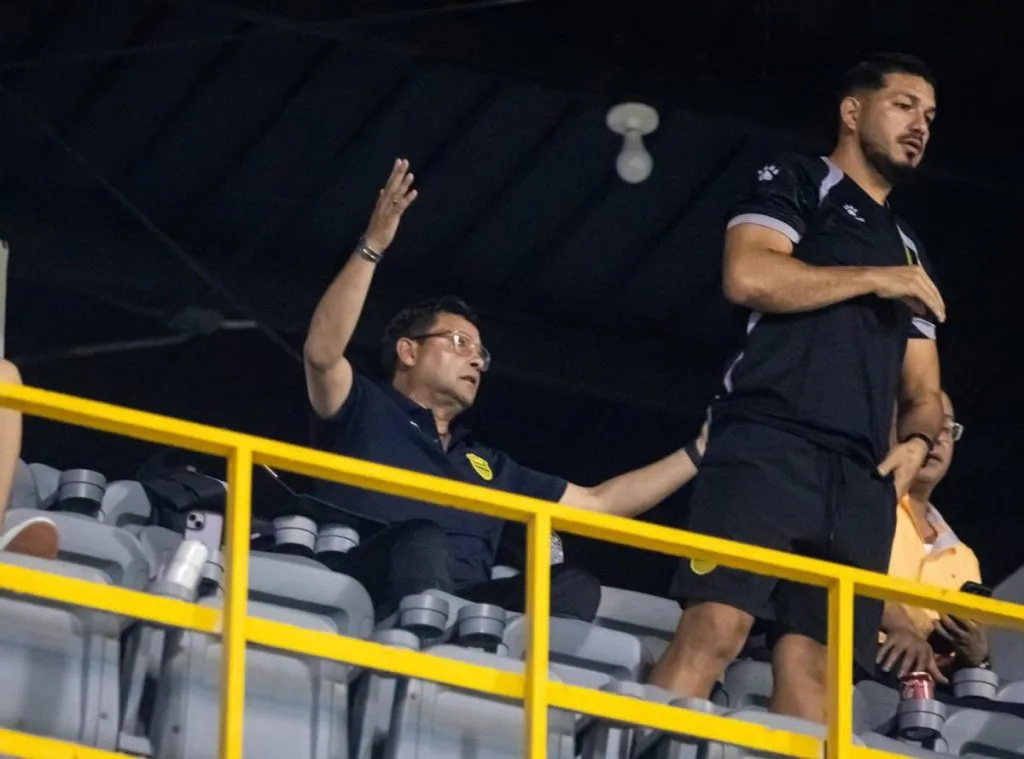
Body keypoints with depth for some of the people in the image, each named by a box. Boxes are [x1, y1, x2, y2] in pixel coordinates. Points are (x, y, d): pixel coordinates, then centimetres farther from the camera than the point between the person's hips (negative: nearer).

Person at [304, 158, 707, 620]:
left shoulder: (485, 464, 36)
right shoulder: (364, 412, 19)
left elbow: (600, 503, 37)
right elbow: (322, 353, -3)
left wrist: (698, 453, 34)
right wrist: (371, 248, -10)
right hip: (371, 599, -5)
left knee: (574, 586, -22)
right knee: (421, 541, -38)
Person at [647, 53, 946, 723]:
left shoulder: (908, 250, 30)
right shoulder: (797, 184, 12)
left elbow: (923, 390, 27)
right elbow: (748, 276, -8)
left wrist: (918, 441, 4)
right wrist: (875, 279, -1)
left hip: (862, 477, 6)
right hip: (771, 442, -6)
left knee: (814, 661, -6)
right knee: (717, 629, -22)